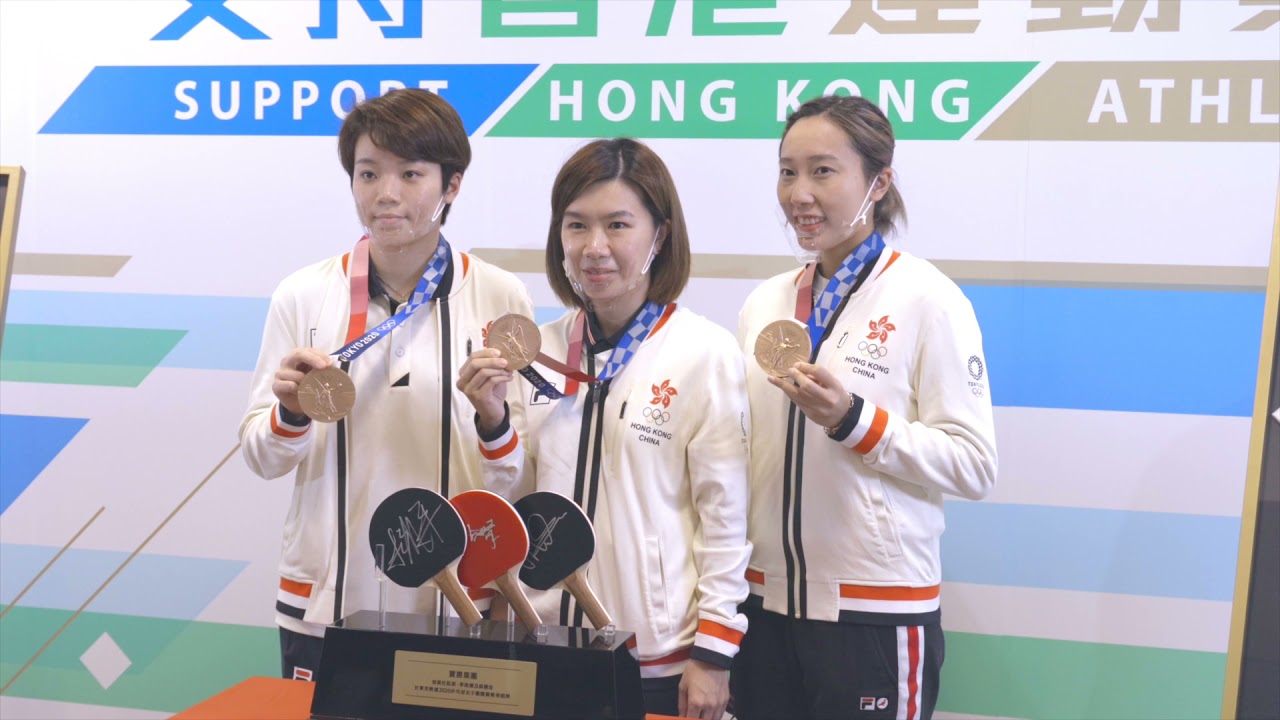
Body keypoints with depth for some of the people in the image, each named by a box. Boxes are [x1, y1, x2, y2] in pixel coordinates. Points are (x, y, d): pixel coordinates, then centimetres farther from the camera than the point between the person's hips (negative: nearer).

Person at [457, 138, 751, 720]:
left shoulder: (706, 352, -10)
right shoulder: (539, 349, 3)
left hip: (660, 659, -4)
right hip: (547, 647, 4)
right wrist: (493, 422, -7)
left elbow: (725, 516, -8)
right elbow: (519, 503, 9)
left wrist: (713, 654, -8)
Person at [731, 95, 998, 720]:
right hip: (767, 601, 5)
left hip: (874, 615, -5)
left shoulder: (926, 298, -8)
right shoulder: (765, 302, 8)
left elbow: (973, 465, -12)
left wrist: (852, 420, -22)